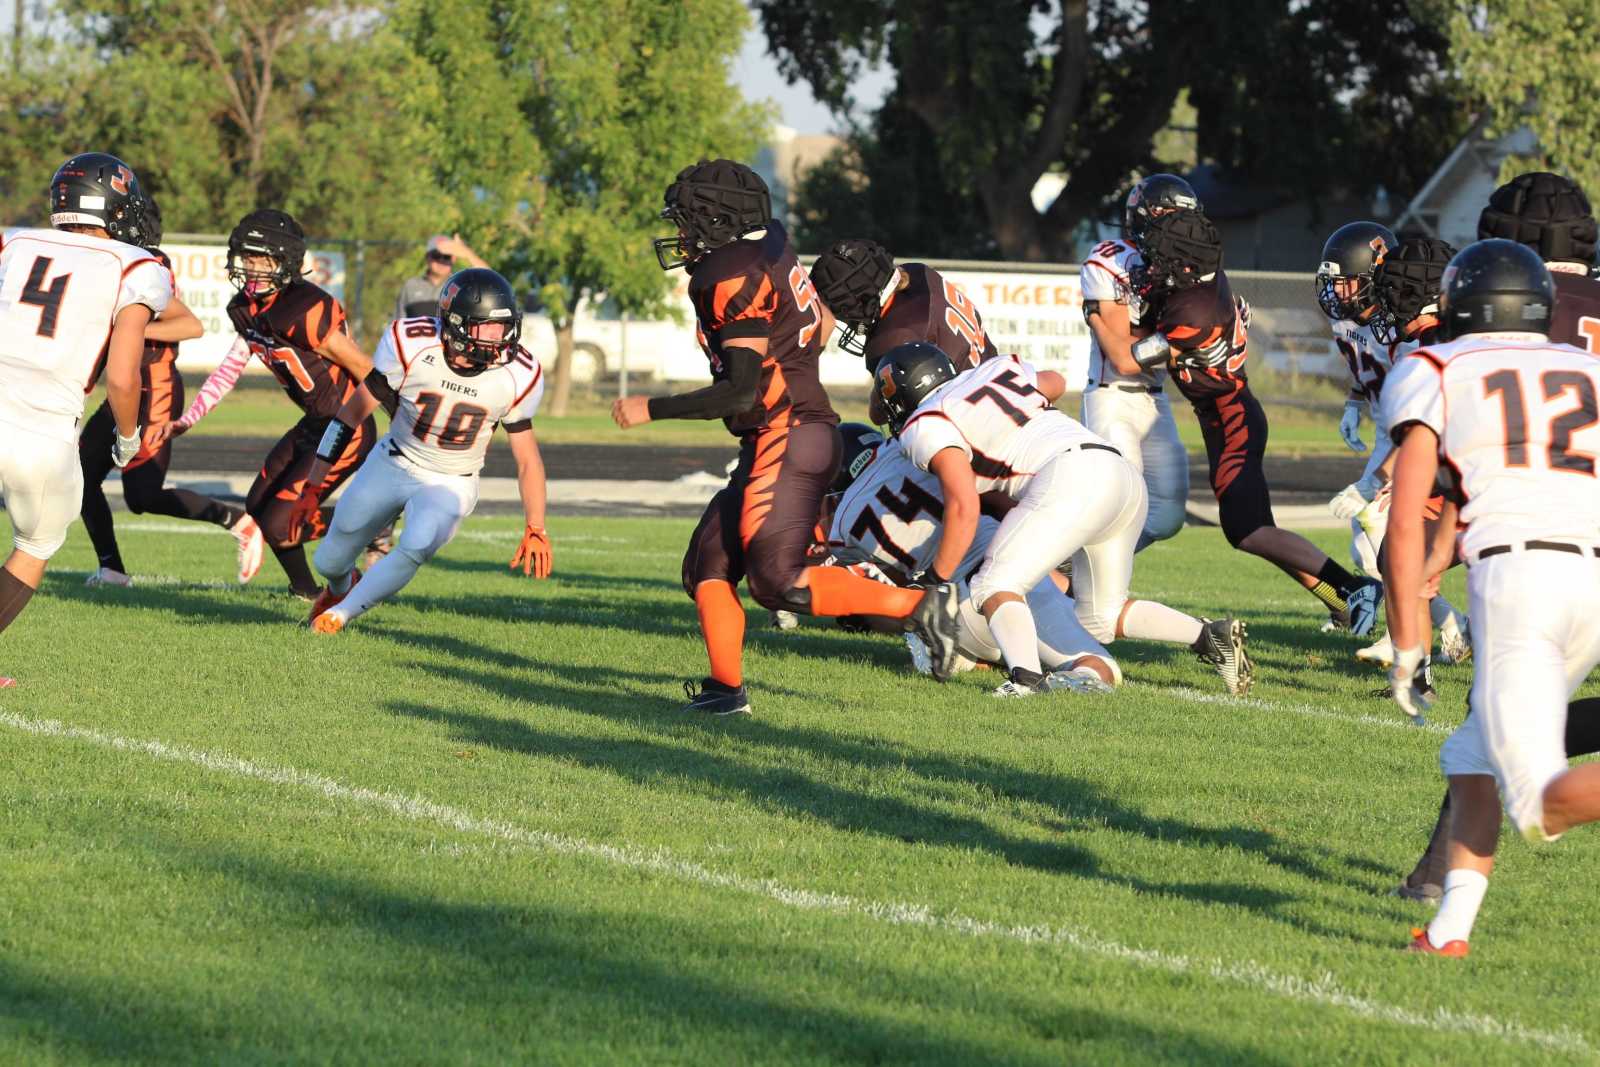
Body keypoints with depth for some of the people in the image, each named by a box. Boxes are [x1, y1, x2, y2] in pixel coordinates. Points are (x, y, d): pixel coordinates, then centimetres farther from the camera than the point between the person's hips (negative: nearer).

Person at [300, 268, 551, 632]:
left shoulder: (516, 376, -18)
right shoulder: (411, 345, -23)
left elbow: (527, 459, -2)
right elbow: (353, 413, -13)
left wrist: (536, 530, -8)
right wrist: (313, 485, -13)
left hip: (452, 483, 0)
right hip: (393, 466, 0)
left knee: (416, 547, -30)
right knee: (330, 562, 8)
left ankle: (341, 613, -3)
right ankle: (341, 587, 50)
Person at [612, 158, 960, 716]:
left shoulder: (734, 279, -17)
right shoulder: (771, 252, 10)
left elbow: (741, 393, -19)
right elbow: (823, 324, 25)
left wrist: (650, 409, -12)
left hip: (784, 439, -10)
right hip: (811, 429, 10)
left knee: (778, 581, -14)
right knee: (707, 567, 10)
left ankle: (917, 605, -14)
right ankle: (727, 688, 8)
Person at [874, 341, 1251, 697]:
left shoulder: (929, 428, 5)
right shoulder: (995, 371, 26)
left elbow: (964, 508, -4)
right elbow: (1054, 383, 46)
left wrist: (935, 579, 6)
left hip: (1071, 481, -8)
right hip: (1125, 475, 8)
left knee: (996, 587, -6)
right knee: (1102, 616, 19)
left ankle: (1026, 677, -31)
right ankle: (1210, 634, 3)